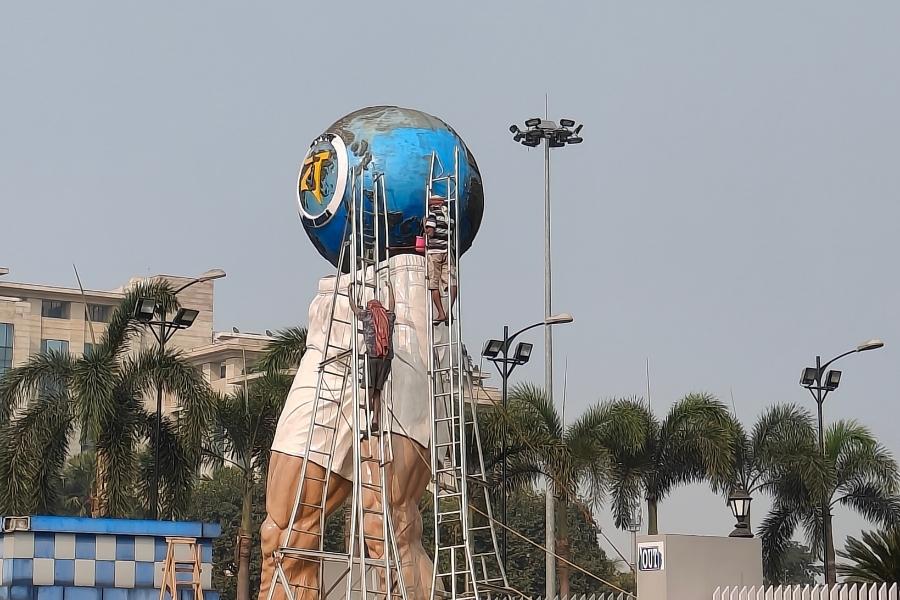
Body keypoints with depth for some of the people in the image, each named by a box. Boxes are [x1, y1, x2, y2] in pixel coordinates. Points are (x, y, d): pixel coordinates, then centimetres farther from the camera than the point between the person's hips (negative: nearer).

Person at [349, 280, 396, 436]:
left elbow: (354, 308, 24)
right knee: (377, 391, 8)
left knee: (369, 389, -6)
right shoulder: (389, 316, 17)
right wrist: (390, 288, 54)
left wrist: (350, 291, 41)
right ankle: (376, 422, 1)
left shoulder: (366, 315, 8)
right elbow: (391, 306, 39)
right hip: (387, 357, 4)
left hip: (372, 355, -4)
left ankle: (367, 421, -18)